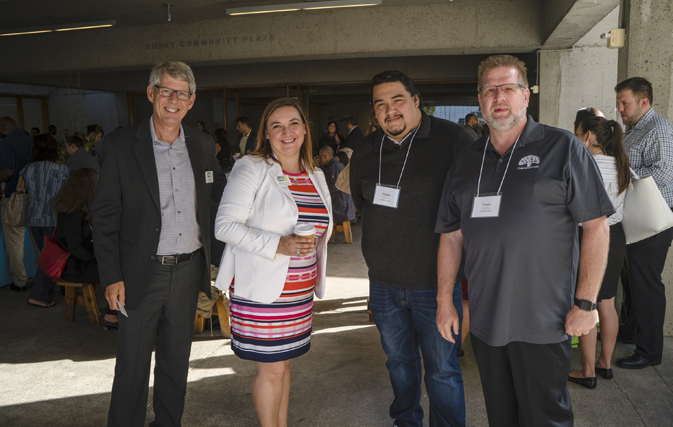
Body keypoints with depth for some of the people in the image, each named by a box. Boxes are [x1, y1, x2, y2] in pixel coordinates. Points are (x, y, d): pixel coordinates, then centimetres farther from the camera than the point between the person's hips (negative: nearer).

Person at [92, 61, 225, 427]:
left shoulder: (202, 145, 4)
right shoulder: (121, 144, -7)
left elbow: (219, 190, 18)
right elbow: (105, 216, -6)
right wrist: (111, 277, -10)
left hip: (188, 271, 4)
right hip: (142, 273, -3)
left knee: (176, 362, 18)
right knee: (132, 365, 8)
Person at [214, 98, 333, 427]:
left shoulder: (315, 176, 12)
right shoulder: (251, 168, -8)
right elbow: (225, 225, -15)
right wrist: (278, 245, -25)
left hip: (300, 291, 6)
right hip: (262, 289, -6)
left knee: (283, 363, 17)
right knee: (271, 369, 3)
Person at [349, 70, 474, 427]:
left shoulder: (453, 139, -10)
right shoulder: (364, 151, 6)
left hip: (434, 281, -5)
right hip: (383, 283, 5)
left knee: (442, 369, 7)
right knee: (399, 361, 22)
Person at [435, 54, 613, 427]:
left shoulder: (562, 149, -5)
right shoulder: (466, 161, 8)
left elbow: (596, 226, -7)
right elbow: (451, 236, 10)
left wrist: (585, 302, -11)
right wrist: (444, 302, 7)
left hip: (542, 323, -4)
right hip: (484, 319, 5)